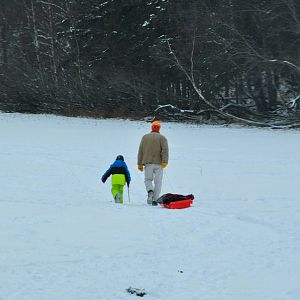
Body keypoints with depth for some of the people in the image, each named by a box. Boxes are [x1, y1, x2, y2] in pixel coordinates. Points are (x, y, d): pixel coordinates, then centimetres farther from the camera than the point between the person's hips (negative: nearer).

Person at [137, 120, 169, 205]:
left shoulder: (145, 137, 10)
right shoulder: (162, 138, 2)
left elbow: (140, 151, 9)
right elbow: (165, 150, -11)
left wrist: (140, 164, 12)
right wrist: (165, 162, -17)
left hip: (148, 163, 1)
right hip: (158, 163, -1)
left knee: (148, 179, 15)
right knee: (158, 182, 5)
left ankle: (150, 191, -15)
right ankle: (155, 200, -1)